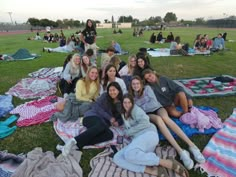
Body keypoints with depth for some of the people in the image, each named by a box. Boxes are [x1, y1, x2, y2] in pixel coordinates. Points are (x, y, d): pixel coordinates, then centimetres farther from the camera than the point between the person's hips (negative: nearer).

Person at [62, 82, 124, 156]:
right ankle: (74, 140, -43)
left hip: (103, 123, 4)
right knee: (102, 125, -38)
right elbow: (95, 106, -4)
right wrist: (109, 118, -8)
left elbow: (121, 118, 18)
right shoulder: (105, 96, 7)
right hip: (91, 116, -3)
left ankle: (78, 144, -39)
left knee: (110, 134, -31)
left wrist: (117, 122, -6)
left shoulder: (121, 103, 15)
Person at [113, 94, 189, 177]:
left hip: (149, 134, -7)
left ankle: (167, 163, -27)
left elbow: (145, 122, -9)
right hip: (138, 141, 7)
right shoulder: (123, 114, 27)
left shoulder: (136, 109, 7)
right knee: (117, 158, -19)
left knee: (129, 153, -36)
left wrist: (128, 132, -3)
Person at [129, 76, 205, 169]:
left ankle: (191, 145, -38)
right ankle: (180, 151, -44)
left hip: (157, 108, 0)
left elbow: (154, 102, -8)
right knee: (158, 119, -34)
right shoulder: (131, 96, 8)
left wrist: (141, 107, -8)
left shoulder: (147, 88, 0)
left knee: (165, 118, -35)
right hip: (147, 114, 0)